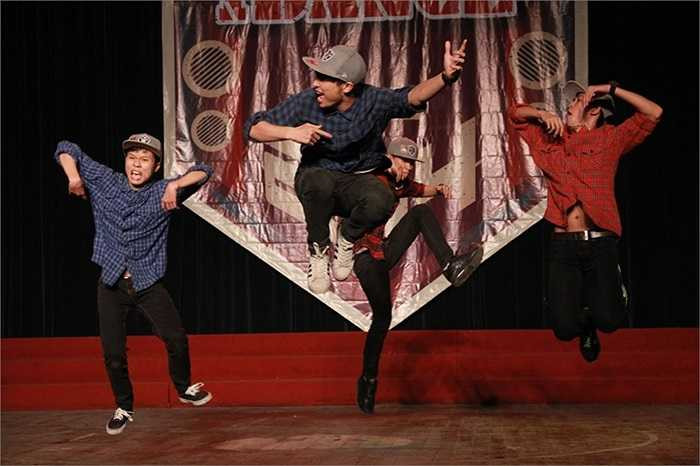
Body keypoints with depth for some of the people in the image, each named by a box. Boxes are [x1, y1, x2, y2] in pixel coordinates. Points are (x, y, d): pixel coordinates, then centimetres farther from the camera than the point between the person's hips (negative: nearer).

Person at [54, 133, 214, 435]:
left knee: (176, 339, -8)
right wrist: (73, 176, -13)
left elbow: (202, 171, -9)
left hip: (149, 283, -1)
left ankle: (184, 388, 20)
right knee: (113, 353, 3)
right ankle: (124, 408, 25)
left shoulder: (162, 192, -3)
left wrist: (175, 186, -24)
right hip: (112, 284, 1)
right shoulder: (105, 182, 0)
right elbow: (66, 149, 5)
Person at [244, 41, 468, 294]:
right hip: (317, 177, 0)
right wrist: (290, 132, -26)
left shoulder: (374, 101, -14)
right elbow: (253, 128, -8)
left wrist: (445, 77, -51)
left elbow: (412, 97, -33)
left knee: (381, 202, -35)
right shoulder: (305, 102, -13)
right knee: (320, 182, -38)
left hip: (359, 180, 0)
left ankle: (346, 240, 2)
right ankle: (318, 251, -9)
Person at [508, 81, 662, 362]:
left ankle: (610, 291, 19)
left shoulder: (609, 139, 9)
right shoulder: (551, 139, 16)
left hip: (600, 244, -2)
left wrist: (610, 89, 2)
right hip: (563, 246, 2)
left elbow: (653, 113, 3)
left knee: (608, 321, -17)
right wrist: (543, 114, 6)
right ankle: (586, 327, 28)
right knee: (565, 329, -9)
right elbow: (515, 113, 26)